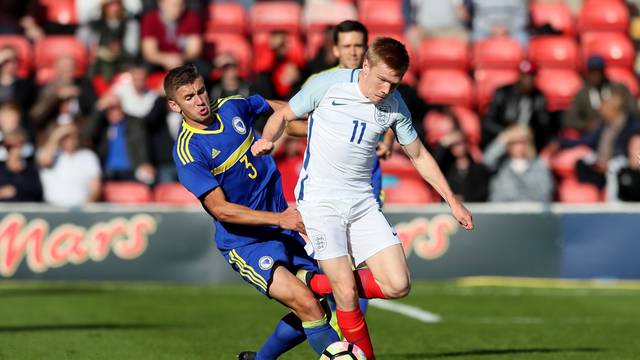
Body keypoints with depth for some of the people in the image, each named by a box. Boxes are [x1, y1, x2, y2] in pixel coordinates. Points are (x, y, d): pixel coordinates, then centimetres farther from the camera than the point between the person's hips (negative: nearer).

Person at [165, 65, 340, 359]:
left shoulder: (231, 107, 1)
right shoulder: (187, 151, -17)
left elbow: (276, 108, 23)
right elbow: (220, 209, -22)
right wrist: (279, 219, -27)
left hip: (281, 223, 7)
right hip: (245, 243, -7)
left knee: (323, 303, 6)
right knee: (306, 303, -24)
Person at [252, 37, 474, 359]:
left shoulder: (395, 106, 2)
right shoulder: (328, 85, -9)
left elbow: (418, 155, 15)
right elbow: (283, 116, 4)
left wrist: (453, 201, 15)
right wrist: (266, 140, -18)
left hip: (362, 201, 4)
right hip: (319, 200, -4)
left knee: (397, 286, -8)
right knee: (347, 294, -13)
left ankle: (316, 284, 10)